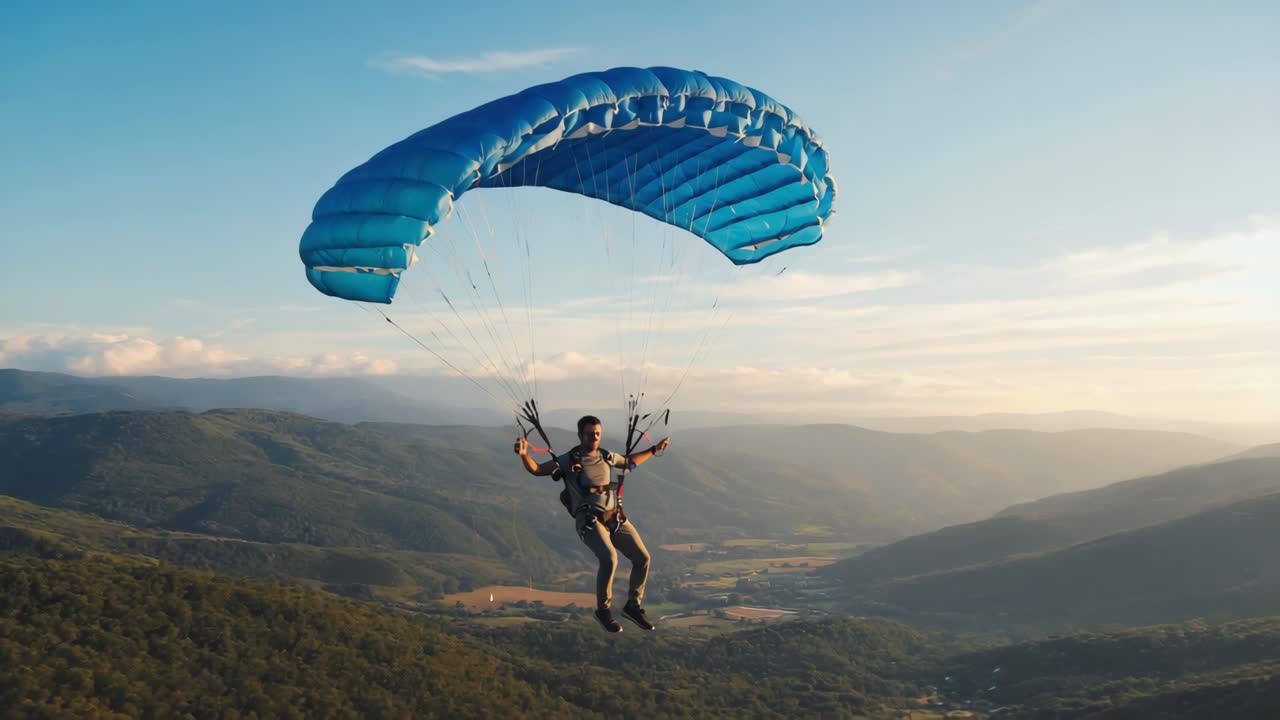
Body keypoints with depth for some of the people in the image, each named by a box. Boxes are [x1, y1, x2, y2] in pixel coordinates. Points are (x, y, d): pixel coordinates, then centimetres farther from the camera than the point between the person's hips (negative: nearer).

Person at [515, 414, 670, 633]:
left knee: (642, 558, -2)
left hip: (615, 517, 6)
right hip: (589, 521, -6)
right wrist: (524, 455, -31)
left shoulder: (606, 456, 12)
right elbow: (537, 469, -11)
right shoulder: (569, 460, -3)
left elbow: (630, 462, 32)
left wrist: (654, 449, 32)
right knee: (609, 558, -29)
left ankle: (632, 606, 19)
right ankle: (604, 609, -5)